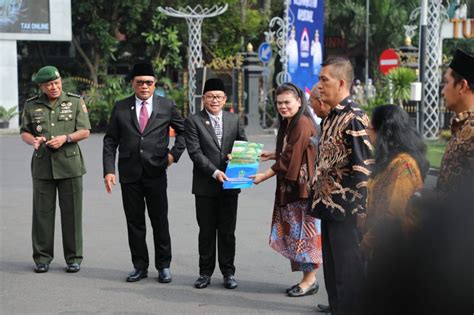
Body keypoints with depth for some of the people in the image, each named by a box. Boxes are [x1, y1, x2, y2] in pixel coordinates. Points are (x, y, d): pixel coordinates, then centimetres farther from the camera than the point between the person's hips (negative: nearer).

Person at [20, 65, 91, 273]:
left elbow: (85, 131, 1)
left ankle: (74, 258, 10)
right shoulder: (31, 106, 7)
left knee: (71, 213, 1)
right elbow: (24, 132, 12)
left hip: (69, 164, -1)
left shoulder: (75, 102, 3)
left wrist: (65, 138, -15)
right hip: (42, 165, 1)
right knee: (42, 212, 3)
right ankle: (42, 258, 11)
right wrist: (33, 140, -10)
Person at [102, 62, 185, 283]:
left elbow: (183, 130, 14)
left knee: (160, 221, 3)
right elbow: (110, 141, 4)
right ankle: (140, 266, 17)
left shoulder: (167, 106, 3)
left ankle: (163, 266, 14)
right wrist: (108, 170, -4)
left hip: (156, 173, -1)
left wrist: (175, 153, 1)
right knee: (134, 222, 7)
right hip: (129, 174, 1)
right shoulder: (120, 107, 5)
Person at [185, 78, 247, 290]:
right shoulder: (193, 122, -2)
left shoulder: (234, 120, 9)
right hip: (205, 185, -2)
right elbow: (195, 152, -10)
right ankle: (205, 272, 16)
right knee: (206, 231, 6)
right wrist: (215, 172, -18)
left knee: (227, 231, 8)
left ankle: (228, 272, 17)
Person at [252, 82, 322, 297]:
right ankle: (307, 278, 18)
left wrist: (264, 176, -13)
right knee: (294, 232, 11)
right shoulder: (288, 124, 13)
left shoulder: (302, 124, -17)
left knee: (303, 232, -2)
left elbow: (291, 159, -18)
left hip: (303, 187, -9)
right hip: (290, 187, 9)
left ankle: (310, 280, 7)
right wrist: (271, 155, 19)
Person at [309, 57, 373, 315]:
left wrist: (355, 204, -18)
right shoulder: (331, 117, 12)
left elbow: (363, 166, -19)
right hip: (328, 203, 9)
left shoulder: (354, 118, -16)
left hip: (345, 206, -9)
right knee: (331, 259, 18)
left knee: (347, 263, -1)